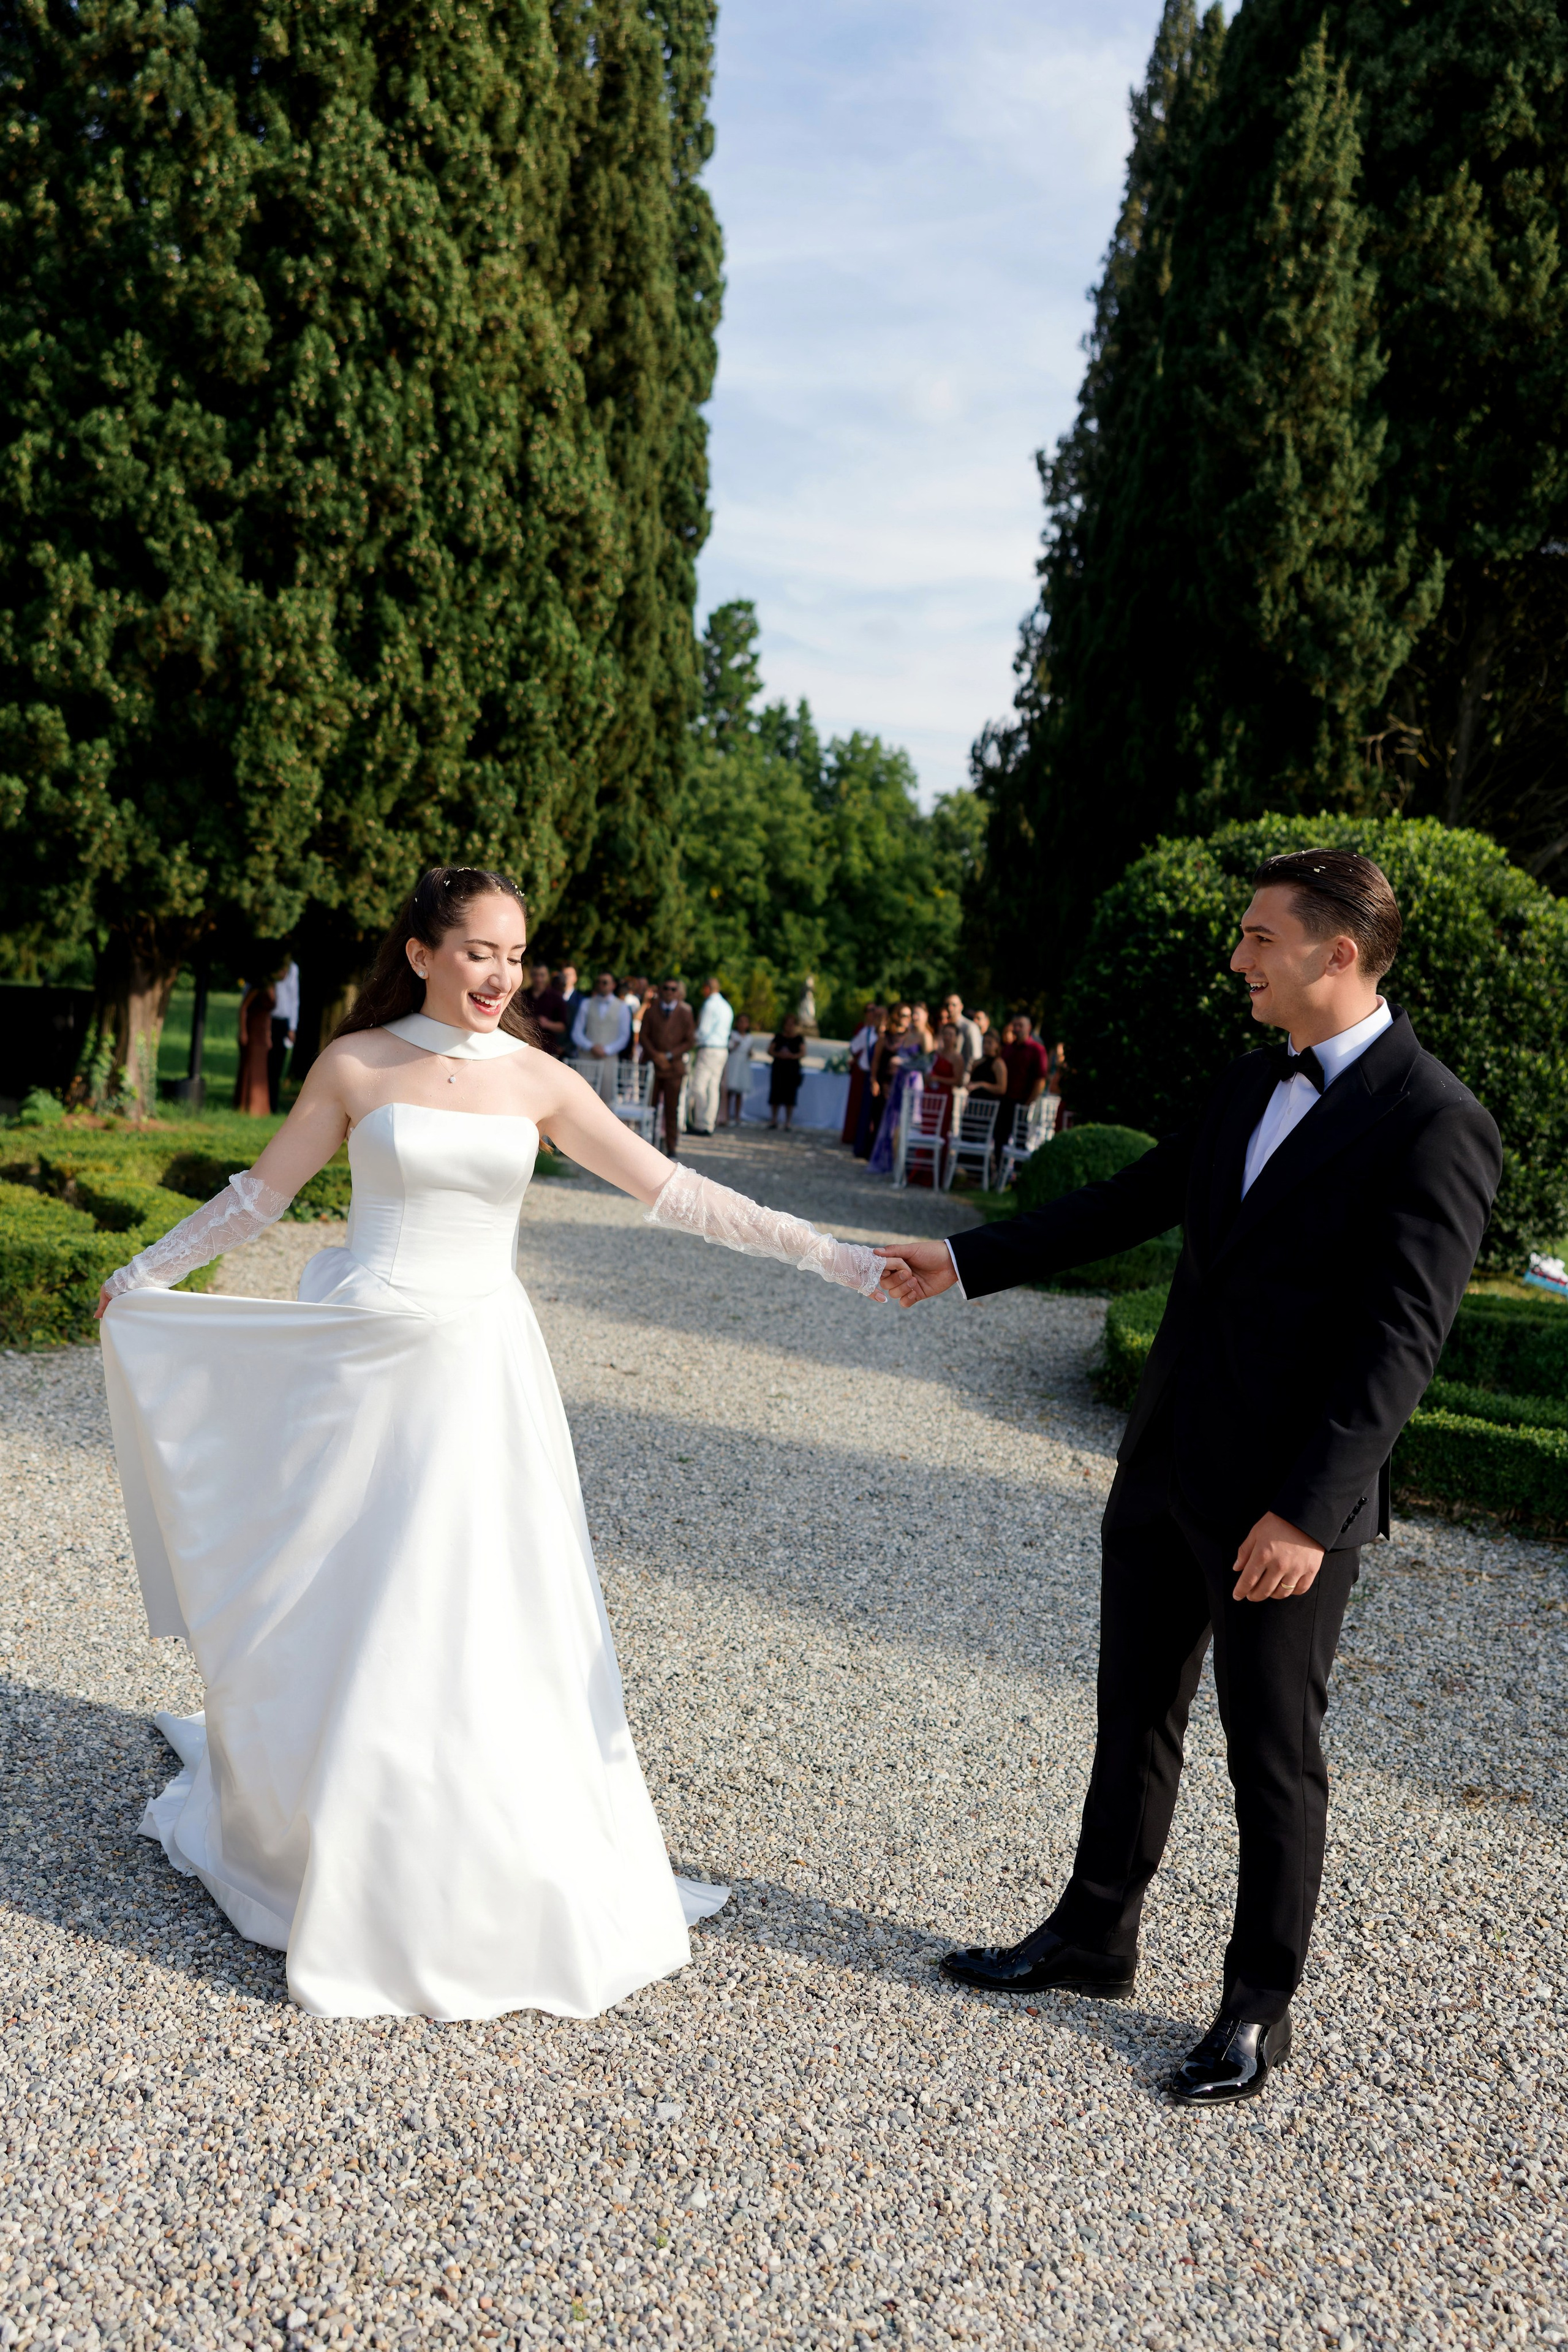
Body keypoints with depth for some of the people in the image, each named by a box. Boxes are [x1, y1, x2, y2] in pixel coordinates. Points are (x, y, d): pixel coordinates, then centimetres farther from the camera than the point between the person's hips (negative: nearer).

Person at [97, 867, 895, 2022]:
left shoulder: (537, 1080, 0)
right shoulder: (356, 1065, -3)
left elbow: (672, 1191, -2)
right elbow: (260, 1195, 9)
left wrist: (833, 1256, -7)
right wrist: (147, 1273, 18)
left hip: (479, 1367, 1)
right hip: (359, 1359, -1)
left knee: (479, 1611, 3)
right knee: (330, 1604, 9)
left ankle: (493, 1876, 20)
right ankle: (296, 1827, 35)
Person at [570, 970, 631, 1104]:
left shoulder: (621, 1008, 9)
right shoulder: (586, 1004, 12)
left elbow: (624, 1037, 4)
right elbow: (577, 1033, 6)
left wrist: (606, 1050, -11)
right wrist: (590, 1047, -11)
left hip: (609, 1059, -1)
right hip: (586, 1059, 1)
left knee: (608, 1098, -2)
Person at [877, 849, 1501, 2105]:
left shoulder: (1436, 1125, -16)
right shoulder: (1248, 1086, 8)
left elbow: (1399, 1341, -20)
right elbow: (1130, 1203, 15)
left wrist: (1306, 1513, -24)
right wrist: (965, 1261, 13)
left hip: (1284, 1505, -7)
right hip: (1168, 1468, 7)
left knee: (1274, 1757, 9)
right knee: (1136, 1718, 19)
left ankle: (1260, 2006, 28)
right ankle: (1096, 1938, 38)